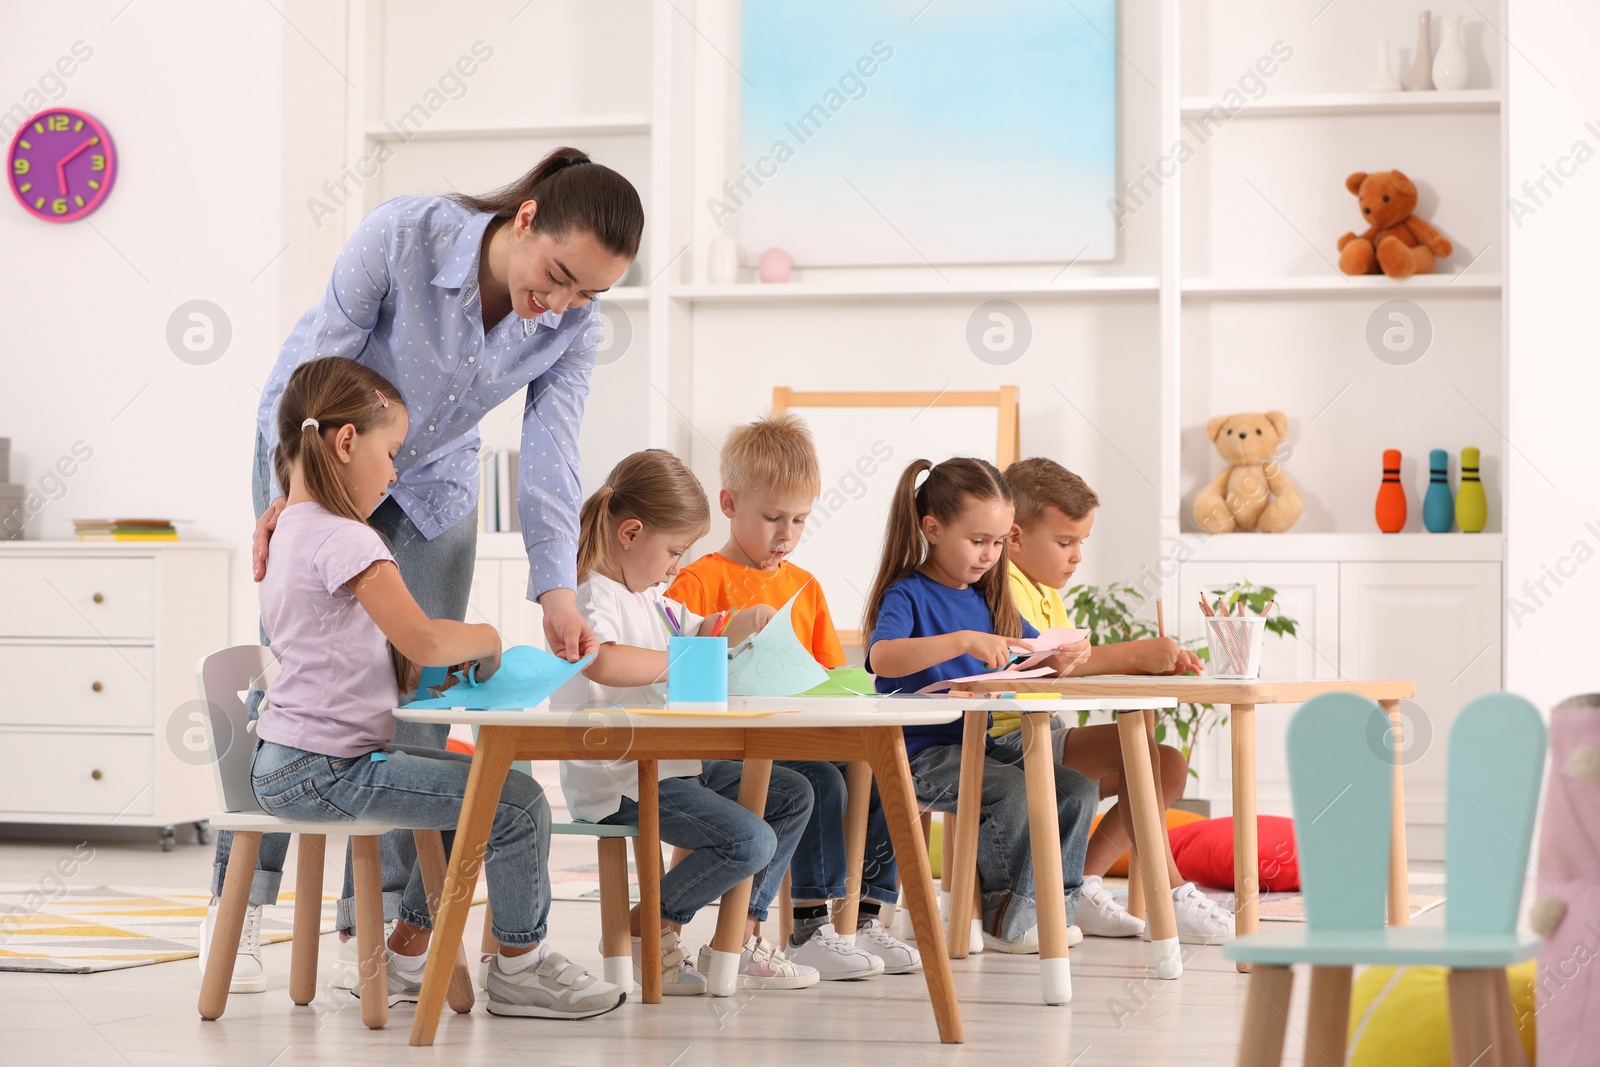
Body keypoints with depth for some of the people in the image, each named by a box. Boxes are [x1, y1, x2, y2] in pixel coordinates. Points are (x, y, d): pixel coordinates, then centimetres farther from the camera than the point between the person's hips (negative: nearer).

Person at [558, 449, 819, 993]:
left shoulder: (649, 597, 17)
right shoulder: (594, 596, -16)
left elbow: (697, 631, 35)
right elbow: (601, 662, -40)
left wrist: (742, 624, 12)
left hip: (671, 761, 11)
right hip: (618, 781, -11)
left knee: (793, 796, 12)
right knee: (751, 842, -23)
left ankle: (740, 937, 12)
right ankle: (646, 929, -4)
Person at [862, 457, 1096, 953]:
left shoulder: (987, 600, 16)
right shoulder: (908, 595, -9)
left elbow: (1035, 658, 23)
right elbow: (883, 657, -29)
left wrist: (1062, 658, -2)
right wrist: (965, 641, -38)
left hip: (982, 742, 8)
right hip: (924, 753, -8)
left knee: (1079, 788, -10)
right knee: (1012, 791, -30)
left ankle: (1054, 906, 1)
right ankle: (1006, 917, -13)